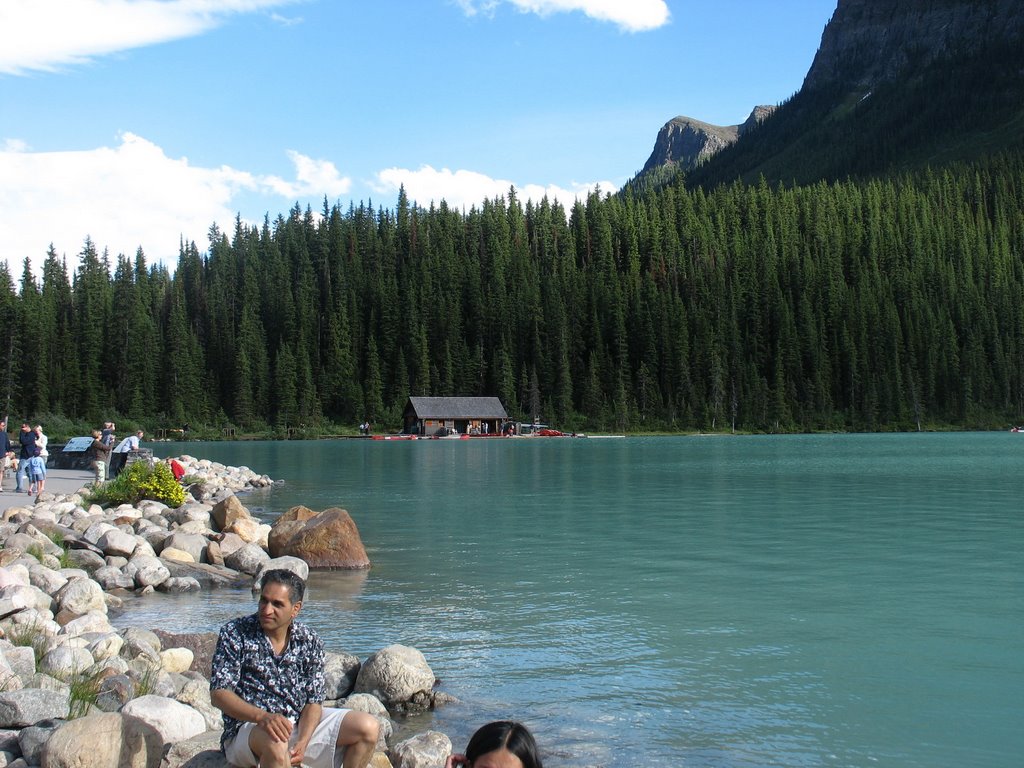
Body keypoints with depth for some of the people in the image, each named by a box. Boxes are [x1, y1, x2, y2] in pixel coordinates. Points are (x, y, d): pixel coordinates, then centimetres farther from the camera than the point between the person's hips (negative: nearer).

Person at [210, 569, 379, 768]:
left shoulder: (310, 642, 1)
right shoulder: (235, 633, -8)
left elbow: (313, 701, 0)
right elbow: (218, 694, -15)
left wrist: (303, 741, -21)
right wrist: (262, 716, -32)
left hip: (301, 723, 5)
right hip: (248, 727, -4)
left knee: (368, 727, -8)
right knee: (276, 743, -39)